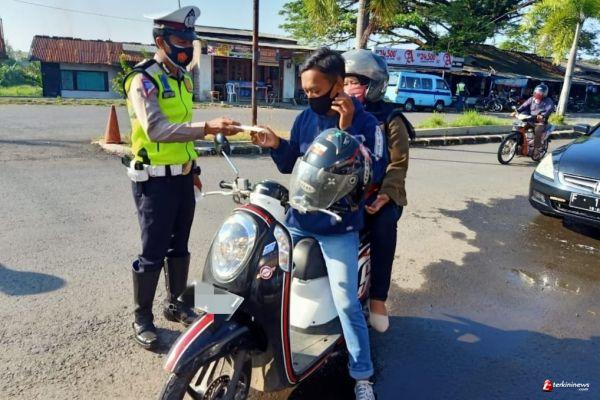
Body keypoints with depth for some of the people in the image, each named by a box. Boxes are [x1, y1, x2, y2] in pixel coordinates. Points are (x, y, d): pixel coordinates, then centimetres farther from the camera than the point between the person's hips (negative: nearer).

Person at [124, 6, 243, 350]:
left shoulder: (184, 78, 12)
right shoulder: (143, 80, -14)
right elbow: (156, 129, -30)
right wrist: (208, 127, -39)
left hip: (182, 177, 8)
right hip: (155, 180, -7)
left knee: (180, 246, 16)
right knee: (153, 253, 0)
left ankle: (175, 303, 33)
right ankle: (142, 317, 18)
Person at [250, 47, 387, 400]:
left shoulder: (365, 122, -9)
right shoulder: (306, 118, 4)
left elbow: (375, 173, -19)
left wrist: (346, 130, -24)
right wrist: (276, 146, -8)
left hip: (339, 227, -5)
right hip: (298, 218, 6)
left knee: (346, 303, -8)